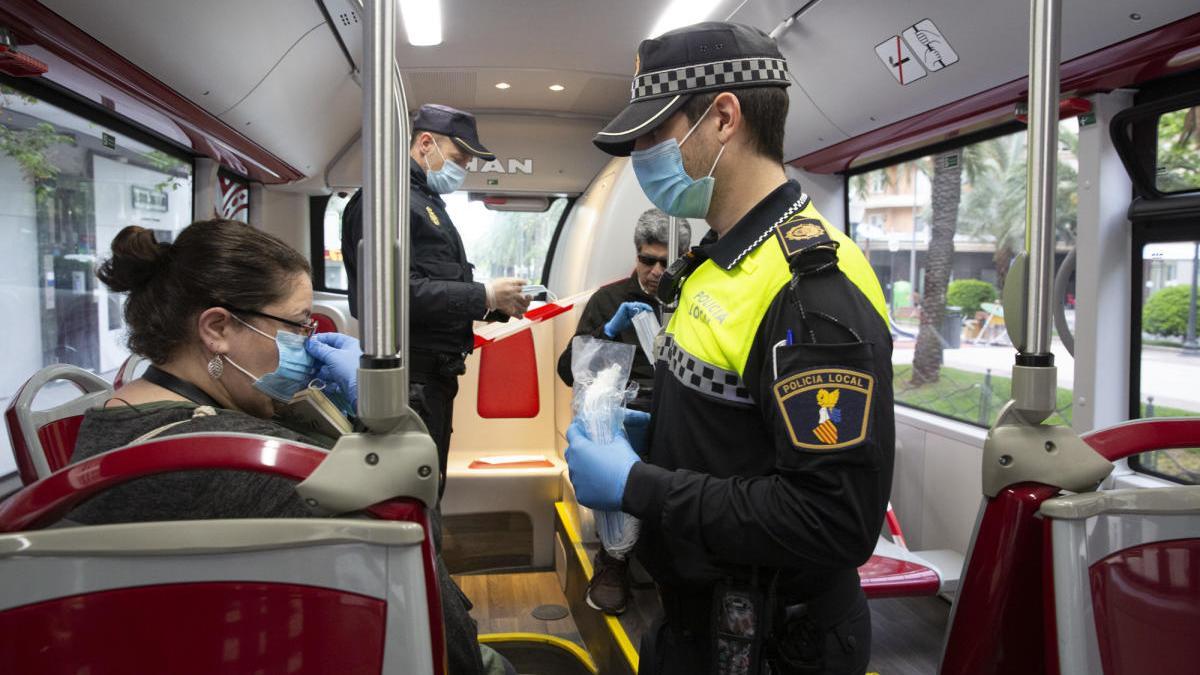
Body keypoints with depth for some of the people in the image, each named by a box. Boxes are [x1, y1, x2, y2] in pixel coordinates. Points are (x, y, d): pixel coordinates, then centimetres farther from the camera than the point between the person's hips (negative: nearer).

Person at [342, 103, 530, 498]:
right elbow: (398, 292, -24)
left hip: (437, 373, 10)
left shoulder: (429, 203, 20)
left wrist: (494, 306, 7)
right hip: (412, 378, -10)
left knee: (429, 492, 18)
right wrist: (483, 296, -18)